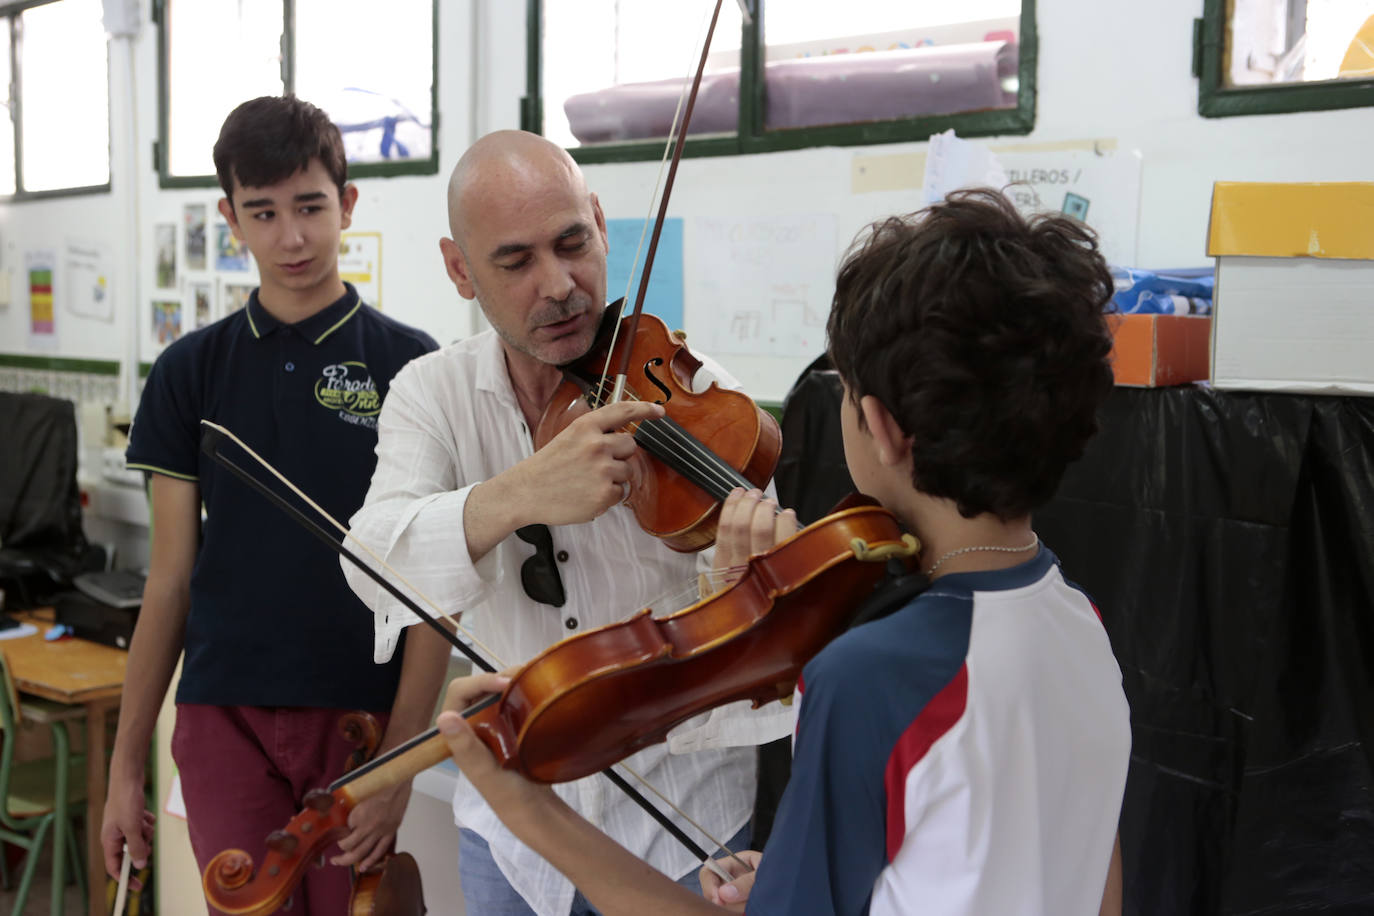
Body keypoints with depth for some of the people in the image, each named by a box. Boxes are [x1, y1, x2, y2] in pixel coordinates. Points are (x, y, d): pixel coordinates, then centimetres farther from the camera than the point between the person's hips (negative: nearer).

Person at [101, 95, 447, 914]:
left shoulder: (410, 365, -4)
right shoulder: (191, 371, 4)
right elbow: (171, 577, 7)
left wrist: (400, 756, -12)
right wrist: (127, 763, 7)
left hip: (363, 718, -1)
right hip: (225, 720, 2)